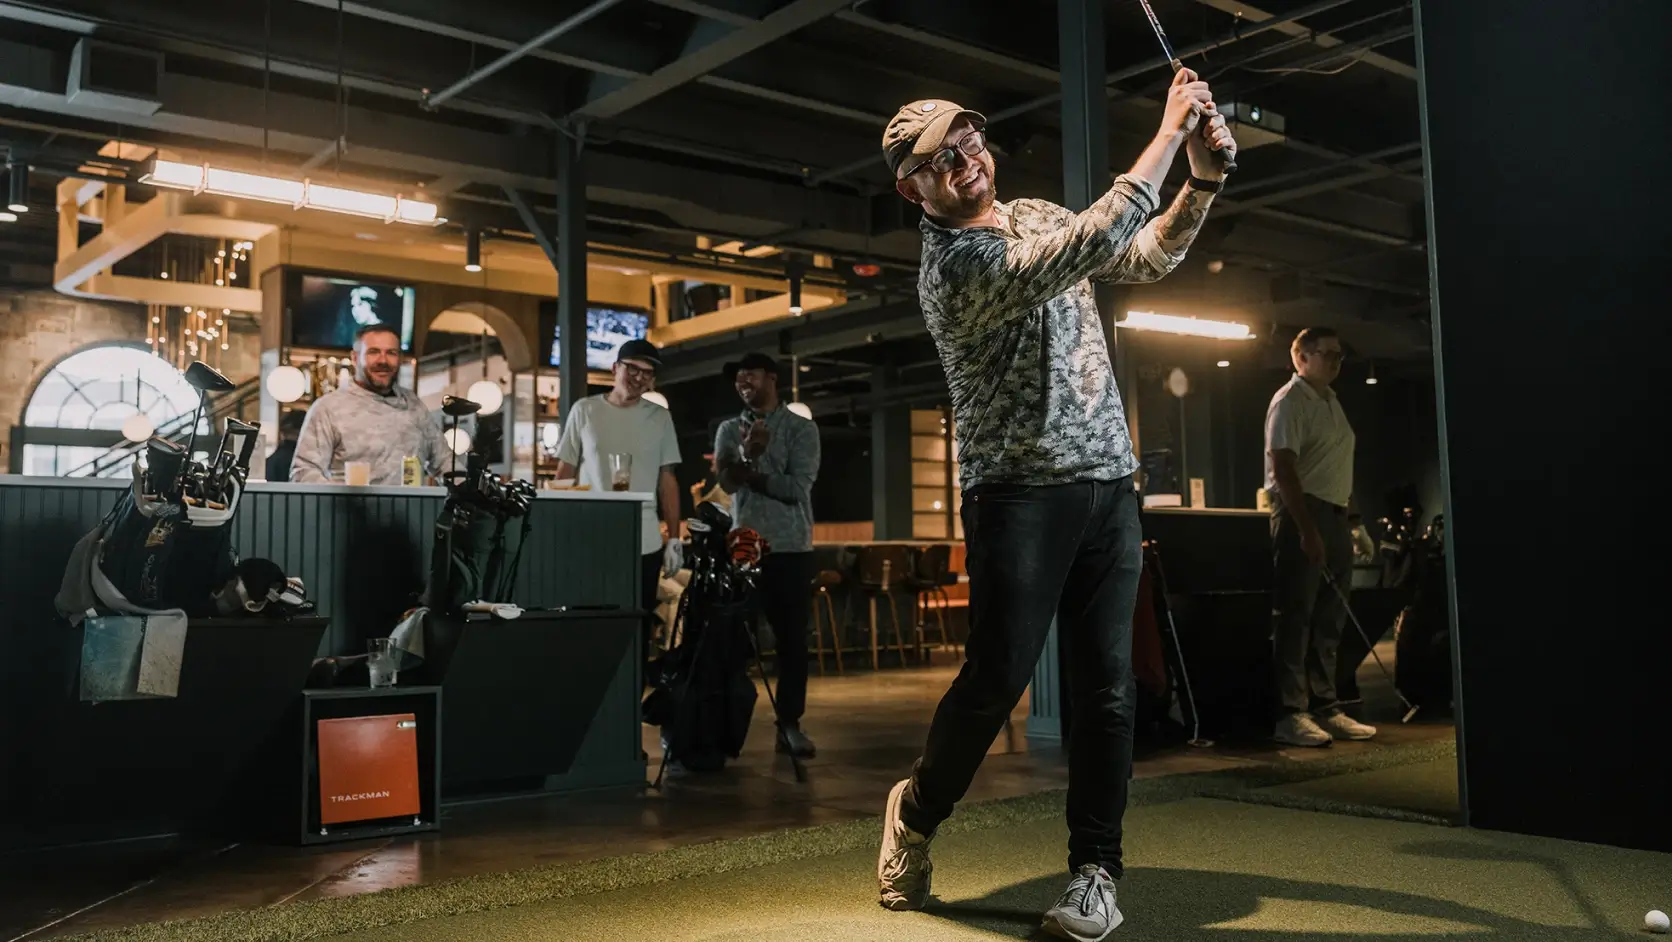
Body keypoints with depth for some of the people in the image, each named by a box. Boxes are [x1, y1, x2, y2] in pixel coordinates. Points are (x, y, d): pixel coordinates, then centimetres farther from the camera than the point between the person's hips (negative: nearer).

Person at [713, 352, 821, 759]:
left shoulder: (802, 428, 2)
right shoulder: (730, 430, 10)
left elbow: (798, 488, -9)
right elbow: (727, 483, -5)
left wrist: (750, 473, -5)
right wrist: (748, 455, -23)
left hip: (792, 548, -2)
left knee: (792, 638, 1)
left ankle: (790, 724, 9)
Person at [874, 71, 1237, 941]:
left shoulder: (1036, 215, 14)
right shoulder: (953, 265, -13)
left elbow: (1148, 257, 18)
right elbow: (1100, 240, -22)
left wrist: (1202, 181, 2)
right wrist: (1169, 129, -15)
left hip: (1108, 485, 6)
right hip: (1019, 493, -6)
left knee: (1107, 687, 2)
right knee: (996, 680, -4)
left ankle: (1095, 869, 11)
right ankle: (917, 811, 23)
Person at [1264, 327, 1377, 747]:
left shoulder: (1331, 401, 19)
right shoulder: (1289, 402, -8)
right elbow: (1283, 469, -17)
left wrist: (1344, 516, 13)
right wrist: (1307, 530, -22)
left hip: (1335, 516, 9)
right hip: (1301, 513, -9)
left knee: (1329, 619, 10)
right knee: (1295, 617, -7)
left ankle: (1326, 708, 17)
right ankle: (1290, 714, -5)